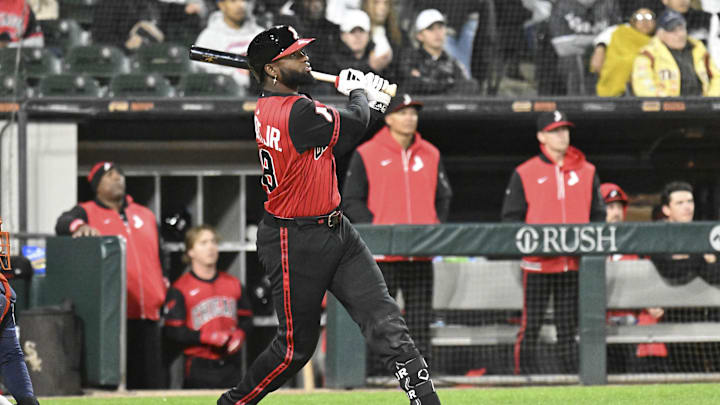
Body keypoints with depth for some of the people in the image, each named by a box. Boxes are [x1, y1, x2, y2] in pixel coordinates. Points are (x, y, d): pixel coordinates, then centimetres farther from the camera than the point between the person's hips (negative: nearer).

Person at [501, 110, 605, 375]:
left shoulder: (587, 172, 11)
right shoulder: (524, 174, 2)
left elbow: (598, 214, 14)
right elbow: (511, 217, 2)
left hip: (574, 263, 3)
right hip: (538, 263, -3)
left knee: (569, 326, 6)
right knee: (531, 324, -3)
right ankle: (524, 373, 0)